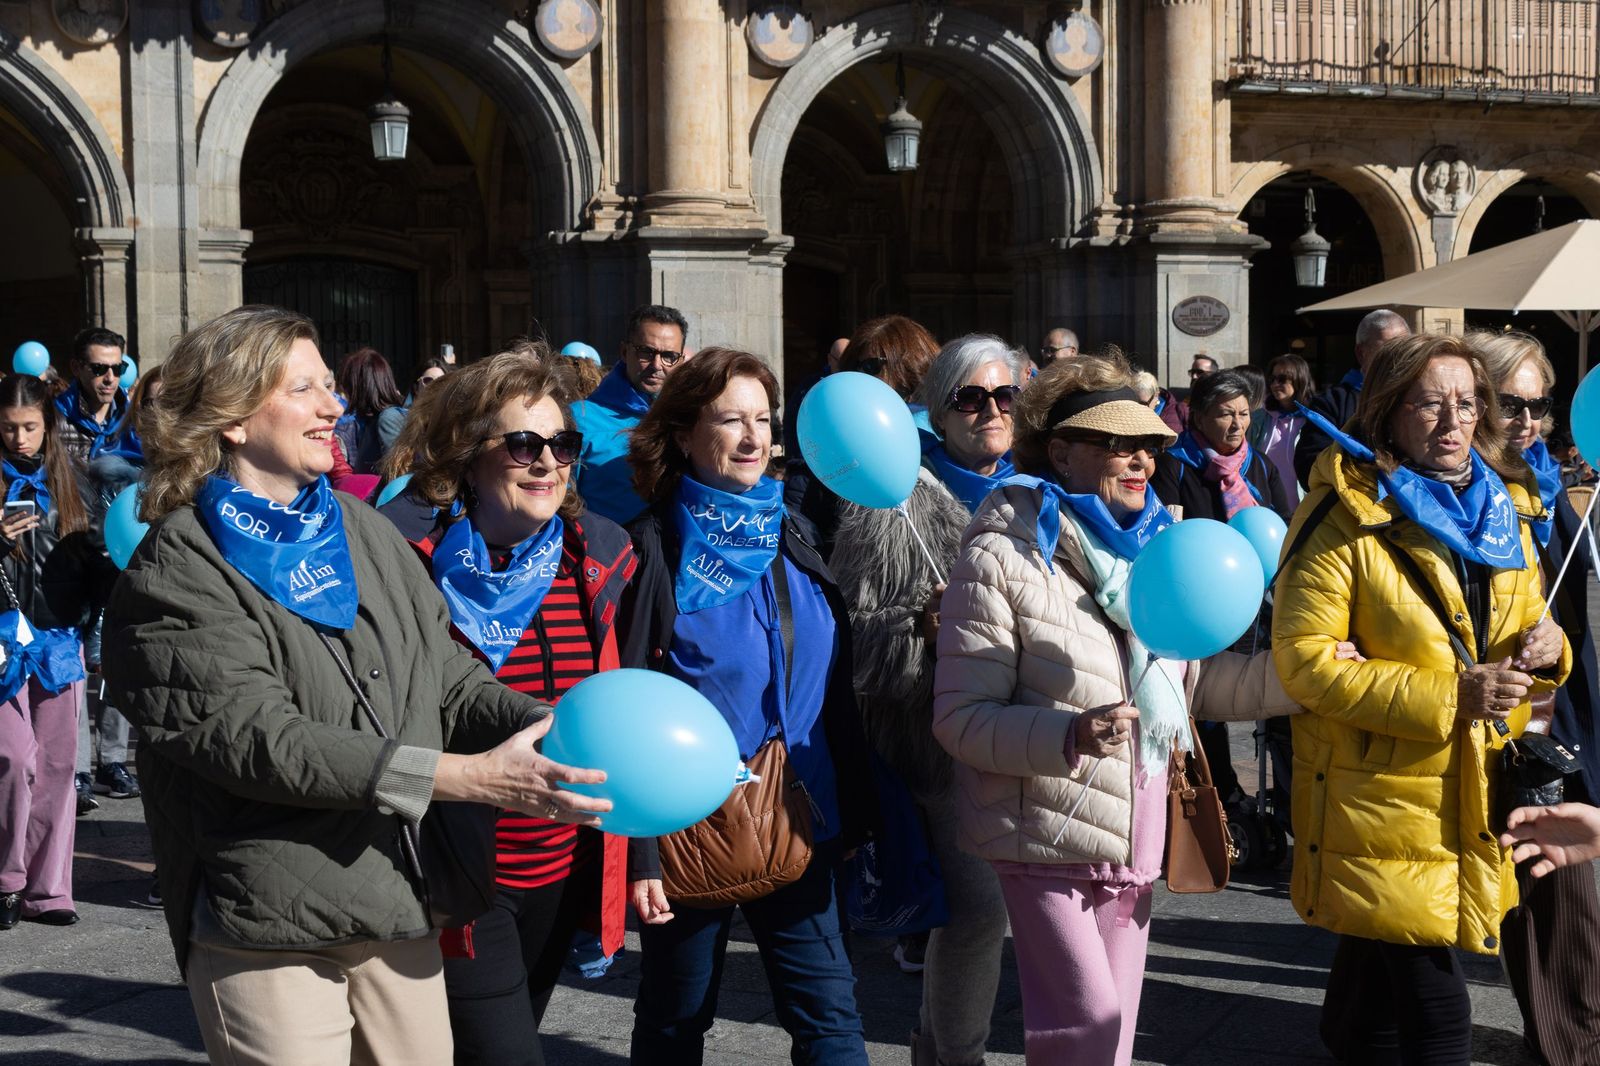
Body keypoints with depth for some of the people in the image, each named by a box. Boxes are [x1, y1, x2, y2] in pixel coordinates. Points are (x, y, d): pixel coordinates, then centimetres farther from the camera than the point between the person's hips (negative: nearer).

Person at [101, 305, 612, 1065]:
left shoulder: (361, 530, 11)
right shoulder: (177, 571, -8)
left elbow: (449, 677, 8)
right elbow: (254, 741, -19)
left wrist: (552, 726, -13)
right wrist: (469, 776, -25)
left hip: (401, 914, 6)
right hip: (270, 935, -6)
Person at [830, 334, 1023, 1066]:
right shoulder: (897, 500, -5)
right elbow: (854, 629, -9)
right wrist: (921, 629, -25)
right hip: (936, 738, -6)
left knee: (965, 904, 12)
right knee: (978, 907, -14)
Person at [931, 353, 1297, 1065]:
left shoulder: (1151, 545, 9)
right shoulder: (1002, 557, -14)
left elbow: (1193, 680, 14)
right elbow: (961, 717, -17)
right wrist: (1070, 735, -31)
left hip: (1134, 839, 7)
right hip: (1050, 837, -7)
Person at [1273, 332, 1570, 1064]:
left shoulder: (1502, 511, 9)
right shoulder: (1344, 517, -12)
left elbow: (1520, 625, 20)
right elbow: (1304, 658, -17)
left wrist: (1543, 649, -6)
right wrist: (1448, 696, -23)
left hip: (1474, 798, 6)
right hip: (1380, 801, -6)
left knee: (1376, 958, 21)